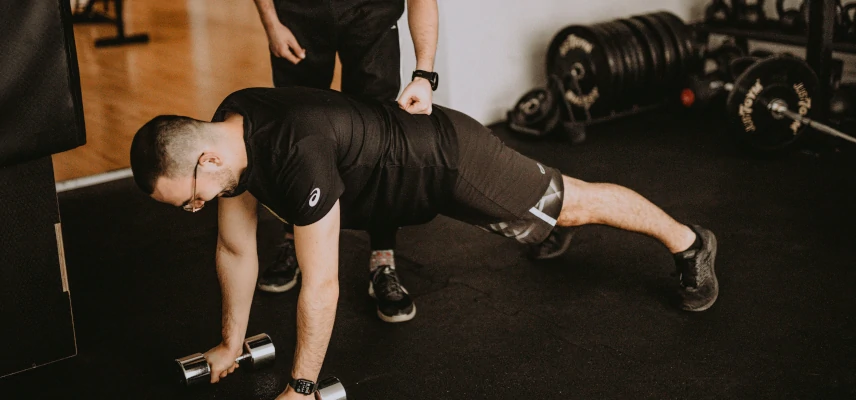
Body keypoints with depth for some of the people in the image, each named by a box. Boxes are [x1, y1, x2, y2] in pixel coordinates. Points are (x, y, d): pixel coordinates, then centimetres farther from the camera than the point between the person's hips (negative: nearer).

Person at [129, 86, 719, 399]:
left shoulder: (297, 156, -42)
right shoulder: (227, 132, -15)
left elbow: (321, 286, -35)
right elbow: (237, 248, -2)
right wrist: (231, 345, 6)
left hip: (452, 161, -7)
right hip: (418, 154, 7)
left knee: (575, 203, 13)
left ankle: (689, 242, 35)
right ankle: (560, 224, 65)